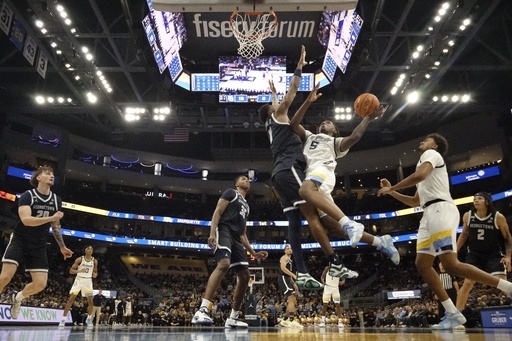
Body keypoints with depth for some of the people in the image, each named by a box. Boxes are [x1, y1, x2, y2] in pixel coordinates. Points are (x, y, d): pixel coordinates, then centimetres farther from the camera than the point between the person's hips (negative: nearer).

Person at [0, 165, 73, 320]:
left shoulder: (56, 200, 5)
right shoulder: (27, 196, -10)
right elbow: (26, 220, -25)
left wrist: (62, 247, 15)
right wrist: (52, 217, -30)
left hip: (39, 246, 4)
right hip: (19, 241, -4)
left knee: (41, 283, -4)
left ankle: (17, 297, 27)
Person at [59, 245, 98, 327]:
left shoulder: (94, 261, -1)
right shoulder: (79, 259, -9)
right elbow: (71, 271, -8)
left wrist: (95, 274, -14)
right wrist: (79, 271, -26)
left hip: (88, 281, 2)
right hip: (79, 280, -2)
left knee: (90, 301, -1)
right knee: (71, 299, -11)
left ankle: (89, 319, 17)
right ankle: (63, 319, -5)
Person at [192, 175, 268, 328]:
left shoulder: (246, 205, 31)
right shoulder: (231, 193, 9)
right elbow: (217, 212, -6)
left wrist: (253, 253, 22)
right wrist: (212, 233, -21)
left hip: (236, 238, 9)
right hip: (224, 231, -9)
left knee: (244, 276, 3)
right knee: (224, 264, -33)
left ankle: (232, 318, 10)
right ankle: (202, 311, -41)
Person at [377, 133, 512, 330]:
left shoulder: (431, 154, 5)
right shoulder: (426, 164, 33)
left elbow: (419, 175, -18)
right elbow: (415, 202, 35)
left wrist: (390, 188, -7)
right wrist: (391, 191, 27)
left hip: (440, 210, -10)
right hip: (430, 213, 10)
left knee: (451, 265, -19)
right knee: (422, 264, 0)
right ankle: (453, 314, -2)